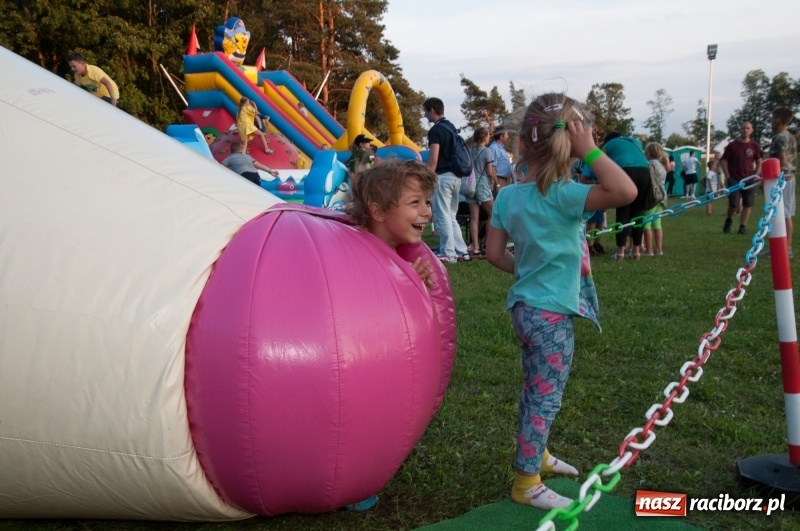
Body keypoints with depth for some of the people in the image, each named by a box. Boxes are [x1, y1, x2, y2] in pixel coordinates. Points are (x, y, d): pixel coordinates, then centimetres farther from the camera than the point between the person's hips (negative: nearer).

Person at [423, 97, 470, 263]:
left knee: (442, 217, -2)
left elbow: (433, 159, -19)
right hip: (455, 176, 9)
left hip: (442, 176, -9)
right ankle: (461, 251, 14)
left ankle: (448, 254, 1)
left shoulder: (435, 130, -13)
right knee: (451, 216, 15)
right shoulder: (452, 127, 14)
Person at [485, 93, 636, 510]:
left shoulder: (508, 195, 1)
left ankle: (535, 456, 42)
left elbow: (495, 253, 3)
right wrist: (589, 150, -26)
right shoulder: (562, 195, -21)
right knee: (546, 397, 4)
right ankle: (527, 484, 16)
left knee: (534, 390, 23)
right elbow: (626, 192, -32)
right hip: (552, 313, -8)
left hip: (525, 306, 8)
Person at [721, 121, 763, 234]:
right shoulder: (732, 145, 1)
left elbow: (759, 163, 11)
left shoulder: (755, 146, 5)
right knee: (733, 204, -7)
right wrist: (728, 176, -5)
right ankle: (728, 220, 20)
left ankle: (743, 226, 9)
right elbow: (724, 161, 3)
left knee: (747, 204, 1)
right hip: (734, 179, -2)